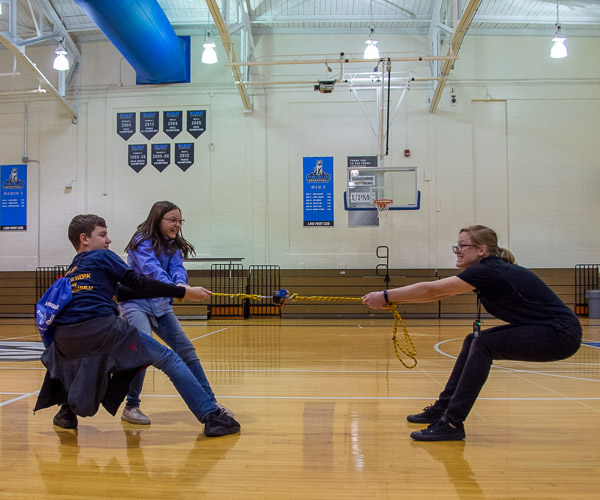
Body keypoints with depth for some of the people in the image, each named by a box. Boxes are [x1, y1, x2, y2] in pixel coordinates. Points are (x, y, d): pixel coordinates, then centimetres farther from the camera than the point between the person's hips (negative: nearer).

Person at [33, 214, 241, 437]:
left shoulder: (71, 271, 29)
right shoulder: (102, 256, 11)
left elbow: (120, 292, 30)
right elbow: (138, 284, 1)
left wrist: (170, 290, 31)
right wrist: (183, 292, 6)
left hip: (65, 339, 7)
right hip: (102, 328, -6)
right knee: (169, 359, 1)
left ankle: (67, 410, 32)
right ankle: (211, 417, -7)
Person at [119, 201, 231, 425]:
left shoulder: (173, 246, 7)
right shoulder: (142, 242, -12)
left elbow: (177, 269, -10)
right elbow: (151, 269, -29)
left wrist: (180, 284, -34)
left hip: (161, 305, 7)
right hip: (136, 303, -6)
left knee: (187, 350, 4)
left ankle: (210, 403, 12)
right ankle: (131, 407, -9)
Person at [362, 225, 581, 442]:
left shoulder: (489, 271, -21)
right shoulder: (487, 269, 6)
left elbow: (430, 289, -22)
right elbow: (436, 294, 7)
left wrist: (386, 296, -16)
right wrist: (392, 300, 1)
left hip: (561, 334, -10)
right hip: (544, 329, 10)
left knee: (483, 345, -20)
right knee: (473, 342, 8)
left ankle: (452, 424, -14)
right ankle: (442, 409, 17)